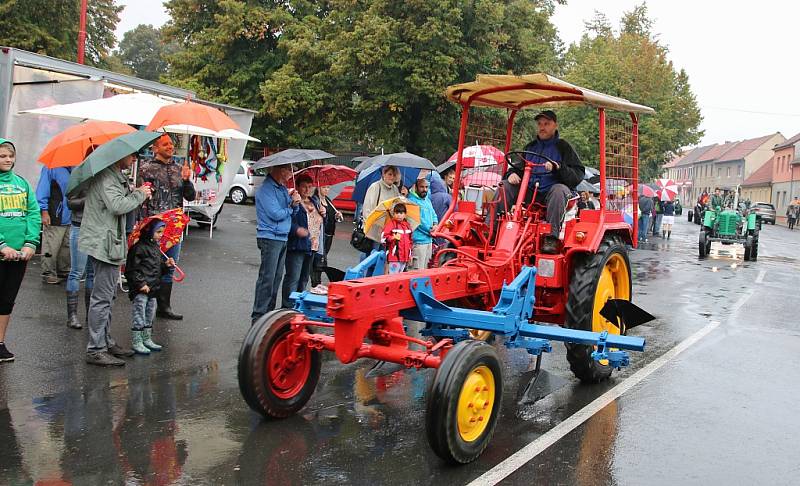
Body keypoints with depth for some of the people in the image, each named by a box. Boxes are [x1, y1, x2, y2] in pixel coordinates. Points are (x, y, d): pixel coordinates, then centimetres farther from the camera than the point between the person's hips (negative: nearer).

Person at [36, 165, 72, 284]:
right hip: (54, 217, -7)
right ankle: (48, 274, 6)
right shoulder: (51, 168, -7)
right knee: (51, 247, -3)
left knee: (67, 247, 12)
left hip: (69, 218, 7)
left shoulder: (73, 170, 13)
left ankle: (63, 271, 23)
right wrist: (44, 211, -15)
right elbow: (42, 191, -10)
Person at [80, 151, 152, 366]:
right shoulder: (106, 177, -16)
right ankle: (95, 350, -1)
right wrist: (139, 195, -13)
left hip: (109, 243, 11)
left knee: (107, 296, 18)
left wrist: (134, 192, 5)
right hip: (104, 243, -11)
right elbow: (117, 205, -28)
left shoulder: (115, 175, 17)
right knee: (102, 298, -6)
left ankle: (106, 342, 28)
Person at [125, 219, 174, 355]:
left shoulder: (156, 247, 13)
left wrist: (166, 265, 2)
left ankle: (147, 340, 29)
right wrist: (141, 284, -20)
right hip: (140, 290, -9)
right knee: (139, 316, -1)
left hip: (153, 289, 9)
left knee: (149, 316, 18)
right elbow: (132, 270, -17)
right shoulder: (139, 247, -14)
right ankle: (137, 343, 7)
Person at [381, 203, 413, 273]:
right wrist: (393, 238, -25)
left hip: (405, 257, 6)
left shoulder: (407, 225, 13)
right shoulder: (391, 224, -5)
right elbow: (383, 239, -11)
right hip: (394, 256, -6)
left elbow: (410, 238, 25)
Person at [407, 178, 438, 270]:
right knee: (418, 270, -11)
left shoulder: (427, 200, 18)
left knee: (425, 269, 15)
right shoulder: (412, 200, -12)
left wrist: (435, 224, 1)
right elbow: (418, 221, -17)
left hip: (429, 240, 9)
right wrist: (430, 230, -9)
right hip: (418, 241, -9)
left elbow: (433, 214, 23)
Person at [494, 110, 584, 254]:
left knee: (559, 190, -37)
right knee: (505, 186, -15)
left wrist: (558, 167, -20)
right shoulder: (530, 147, 24)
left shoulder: (563, 147, 8)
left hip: (550, 193, -4)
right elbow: (518, 168, 28)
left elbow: (578, 175, -1)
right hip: (528, 192, 5)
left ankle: (552, 238, -41)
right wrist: (512, 173, 2)